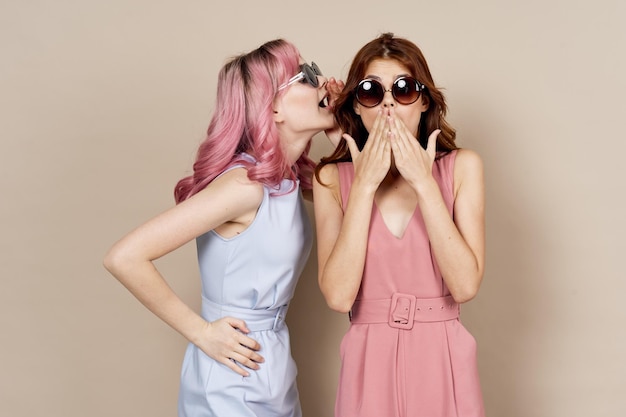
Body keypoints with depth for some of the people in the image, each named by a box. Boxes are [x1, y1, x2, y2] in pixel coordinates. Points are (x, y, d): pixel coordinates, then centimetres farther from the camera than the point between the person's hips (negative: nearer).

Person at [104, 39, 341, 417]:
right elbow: (125, 258, -26)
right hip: (235, 380, -8)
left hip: (274, 368, 8)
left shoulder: (290, 178, 1)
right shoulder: (245, 184, -24)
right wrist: (202, 332, -18)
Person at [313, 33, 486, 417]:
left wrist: (424, 183, -17)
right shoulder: (332, 178, -3)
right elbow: (339, 296, -15)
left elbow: (466, 285, -13)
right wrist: (364, 185, -17)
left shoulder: (462, 166, -3)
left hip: (443, 360, 1)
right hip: (370, 361, 0)